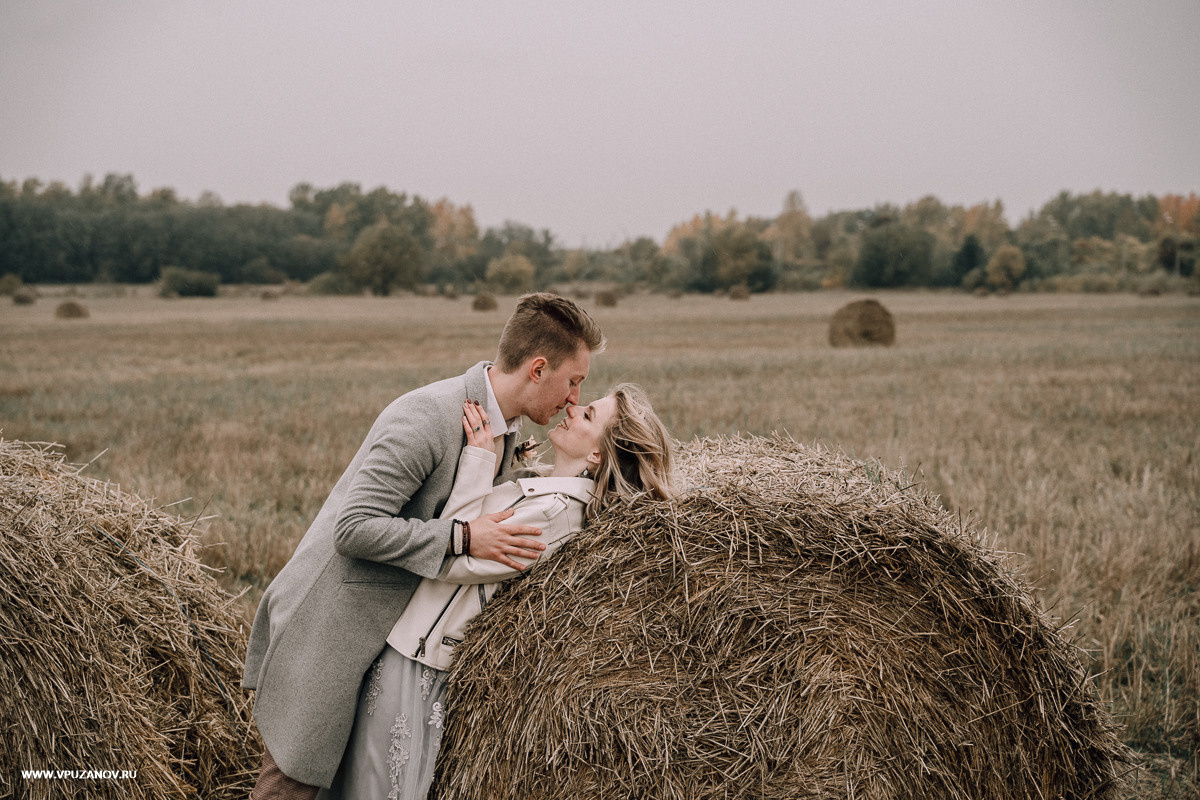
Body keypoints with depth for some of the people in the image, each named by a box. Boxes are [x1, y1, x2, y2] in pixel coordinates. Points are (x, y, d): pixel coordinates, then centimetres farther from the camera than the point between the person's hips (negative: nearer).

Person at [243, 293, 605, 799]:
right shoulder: (425, 415, -24)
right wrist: (461, 537, -26)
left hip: (388, 637, 9)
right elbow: (354, 528, -26)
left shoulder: (508, 431, 6)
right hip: (323, 633, -9)